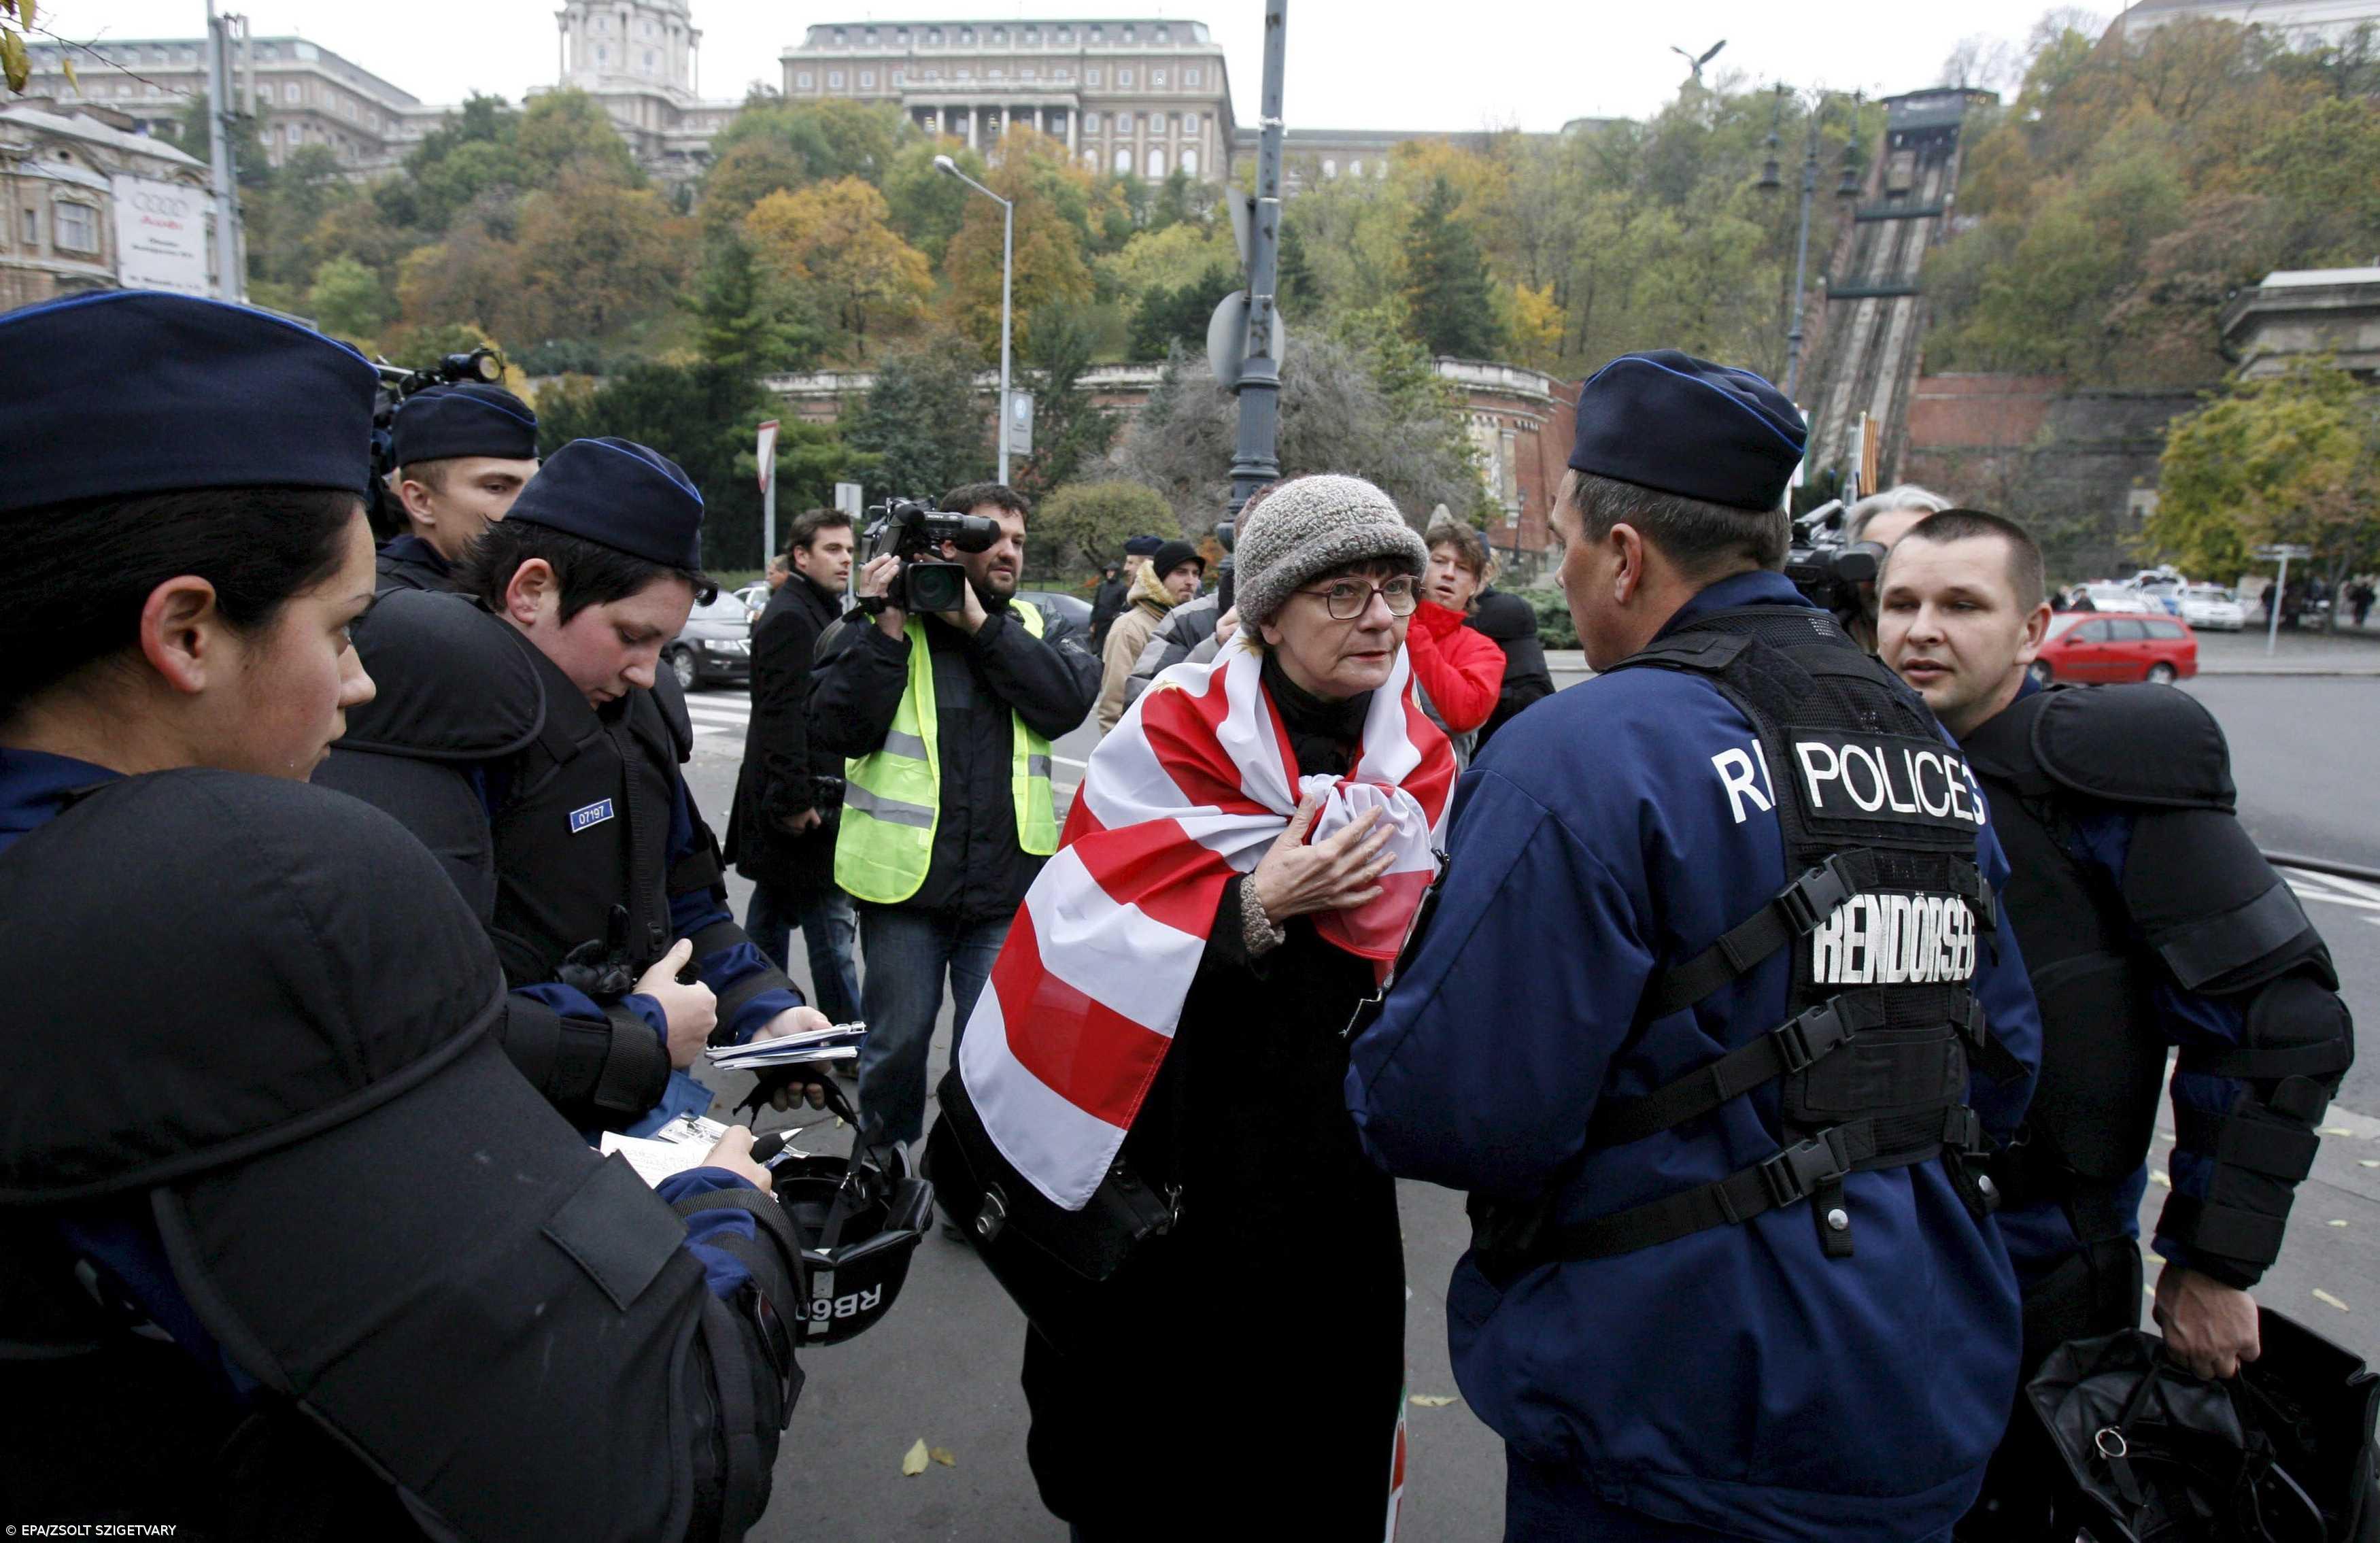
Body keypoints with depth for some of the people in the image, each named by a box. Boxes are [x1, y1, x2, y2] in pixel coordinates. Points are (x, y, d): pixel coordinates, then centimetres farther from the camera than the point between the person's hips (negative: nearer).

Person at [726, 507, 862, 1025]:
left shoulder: (820, 613, 19)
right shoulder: (791, 617, -13)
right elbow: (782, 715, -21)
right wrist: (795, 801, -24)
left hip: (782, 799, 11)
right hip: (804, 801, -11)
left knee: (771, 915, 17)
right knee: (831, 925, -7)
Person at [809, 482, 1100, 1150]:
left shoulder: (1041, 629, 9)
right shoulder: (876, 625, 2)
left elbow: (1070, 700, -11)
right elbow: (836, 729, -9)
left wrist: (981, 623, -13)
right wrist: (887, 627, -14)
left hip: (1007, 884, 2)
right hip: (905, 876, -1)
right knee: (896, 1043, 13)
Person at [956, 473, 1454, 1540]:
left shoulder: (1419, 763, 0)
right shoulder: (1174, 741, -12)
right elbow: (1084, 947, -18)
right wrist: (1257, 906, -25)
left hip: (1330, 1180, 3)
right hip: (1160, 1163, -3)